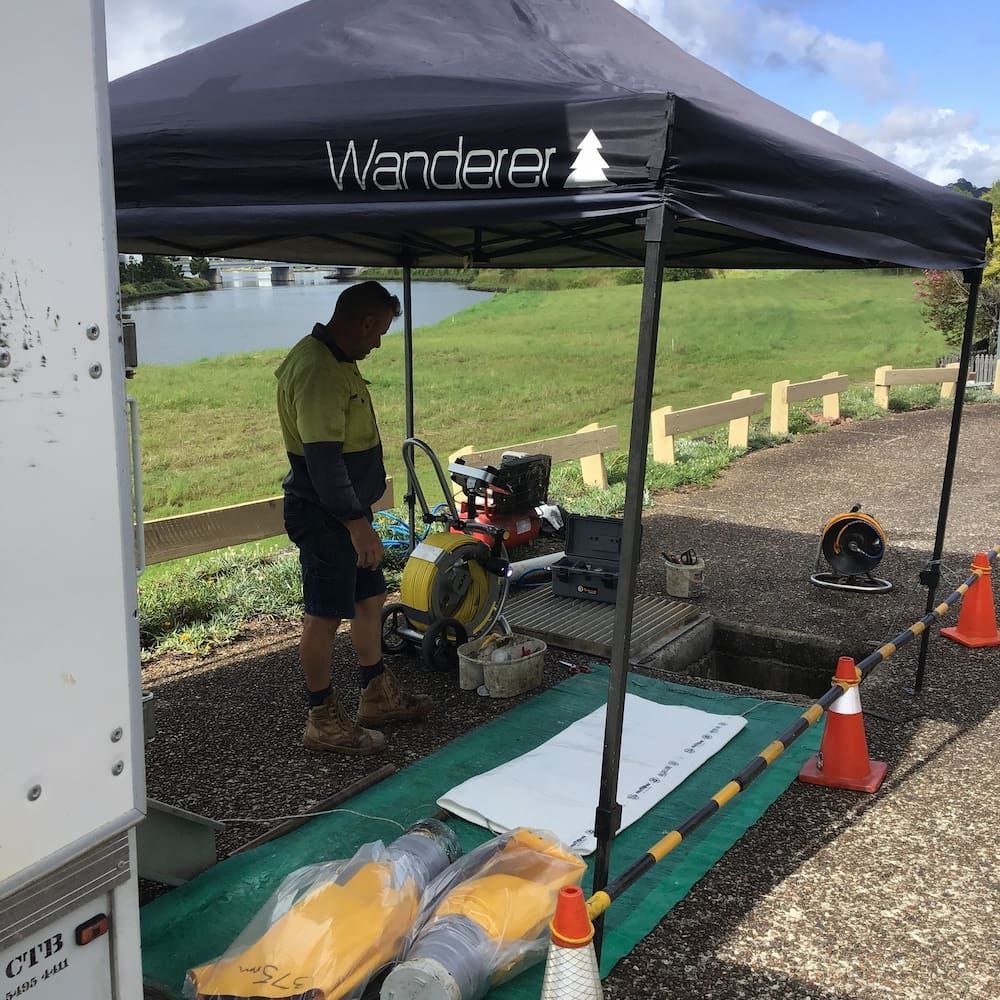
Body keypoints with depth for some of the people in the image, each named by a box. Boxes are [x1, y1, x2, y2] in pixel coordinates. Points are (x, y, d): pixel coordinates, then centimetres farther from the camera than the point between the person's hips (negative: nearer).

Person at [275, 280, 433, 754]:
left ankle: (378, 696, 32)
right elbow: (322, 457, -29)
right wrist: (357, 524, -27)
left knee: (369, 597, 18)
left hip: (346, 508, 11)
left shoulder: (334, 359, 10)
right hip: (322, 514, -11)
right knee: (324, 615, 0)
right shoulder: (316, 370, -24)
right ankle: (323, 720, 13)